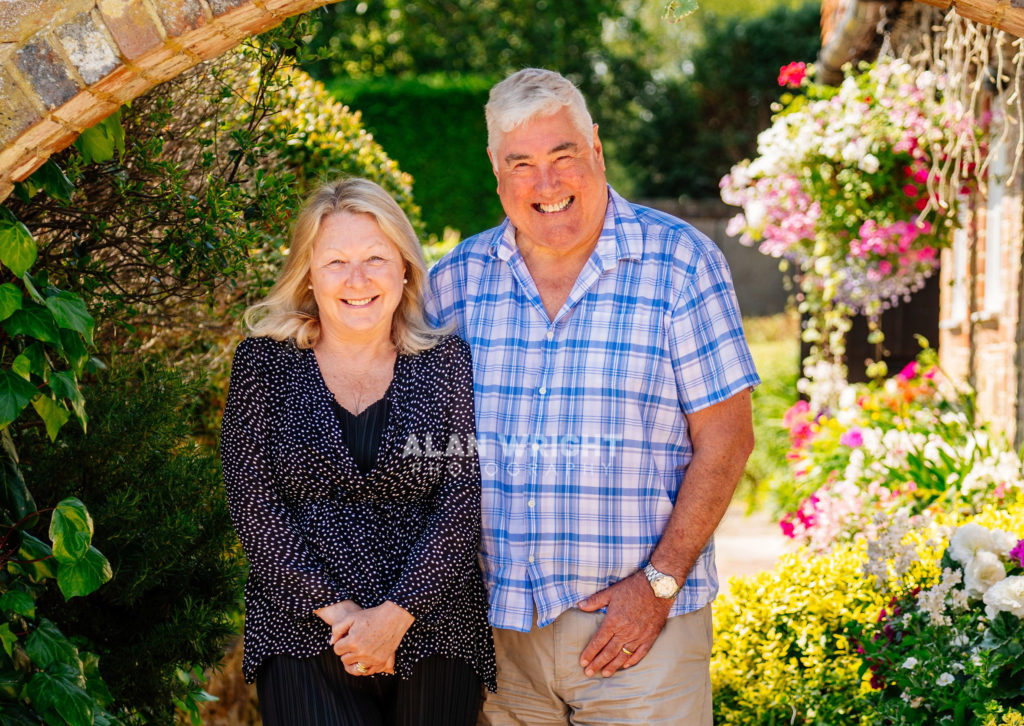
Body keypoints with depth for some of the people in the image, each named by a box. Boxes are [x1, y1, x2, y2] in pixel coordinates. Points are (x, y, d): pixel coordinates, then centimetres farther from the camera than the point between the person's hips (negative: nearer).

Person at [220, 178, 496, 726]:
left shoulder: (447, 362, 3)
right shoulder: (264, 362, 3)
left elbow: (464, 500, -3)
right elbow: (253, 503, -2)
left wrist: (396, 614, -13)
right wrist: (332, 608, -11)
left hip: (433, 635, 1)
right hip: (303, 639, -1)